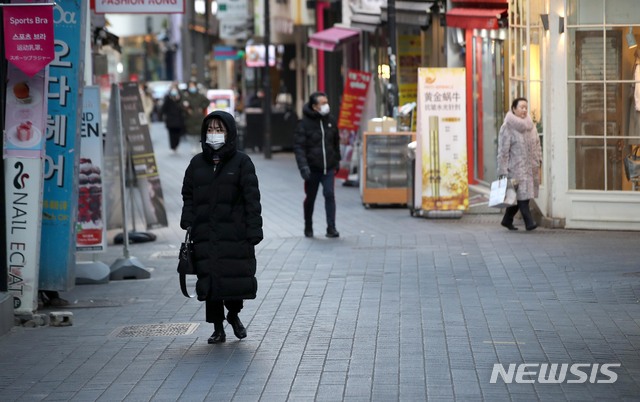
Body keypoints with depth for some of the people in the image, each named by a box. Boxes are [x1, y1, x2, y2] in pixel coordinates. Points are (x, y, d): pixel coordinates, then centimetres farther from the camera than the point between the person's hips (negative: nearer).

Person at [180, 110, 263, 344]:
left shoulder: (241, 162, 1)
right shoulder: (197, 163, 11)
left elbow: (251, 198, -3)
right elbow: (188, 196, 14)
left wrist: (254, 228, -10)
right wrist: (188, 224, 1)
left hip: (235, 232, -3)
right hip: (205, 234, 3)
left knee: (236, 276, -2)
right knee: (210, 278, 0)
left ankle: (234, 314, 27)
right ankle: (218, 328, 10)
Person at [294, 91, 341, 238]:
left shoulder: (330, 121, 5)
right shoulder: (304, 123, -9)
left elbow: (336, 142, 17)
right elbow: (299, 146, -14)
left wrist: (337, 160, 17)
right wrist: (303, 166, -23)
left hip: (328, 167, 2)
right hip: (312, 168, -2)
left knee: (329, 195, -10)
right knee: (310, 198, 11)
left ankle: (331, 228, -9)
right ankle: (308, 228, 26)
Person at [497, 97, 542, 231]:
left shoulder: (531, 126, 13)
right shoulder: (507, 128, -6)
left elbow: (537, 146, 18)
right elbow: (503, 151, -8)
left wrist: (538, 164, 11)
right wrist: (503, 171, -12)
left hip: (530, 167, 6)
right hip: (516, 168, -6)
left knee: (519, 195, 9)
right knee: (522, 194, -12)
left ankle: (507, 220, 22)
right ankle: (529, 222, -14)